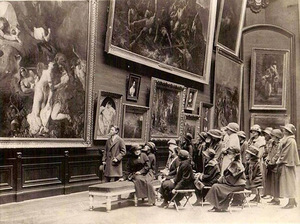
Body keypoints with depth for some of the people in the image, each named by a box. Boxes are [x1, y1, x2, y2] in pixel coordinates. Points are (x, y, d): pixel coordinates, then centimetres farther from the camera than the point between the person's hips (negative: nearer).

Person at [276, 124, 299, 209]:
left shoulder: (290, 141, -15)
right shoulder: (286, 140, 14)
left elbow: (286, 154, -18)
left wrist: (280, 163, -16)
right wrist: (280, 162, 14)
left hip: (287, 164, -10)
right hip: (286, 164, 10)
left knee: (289, 182, -5)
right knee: (290, 183, 13)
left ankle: (291, 203, 1)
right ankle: (292, 201, 19)